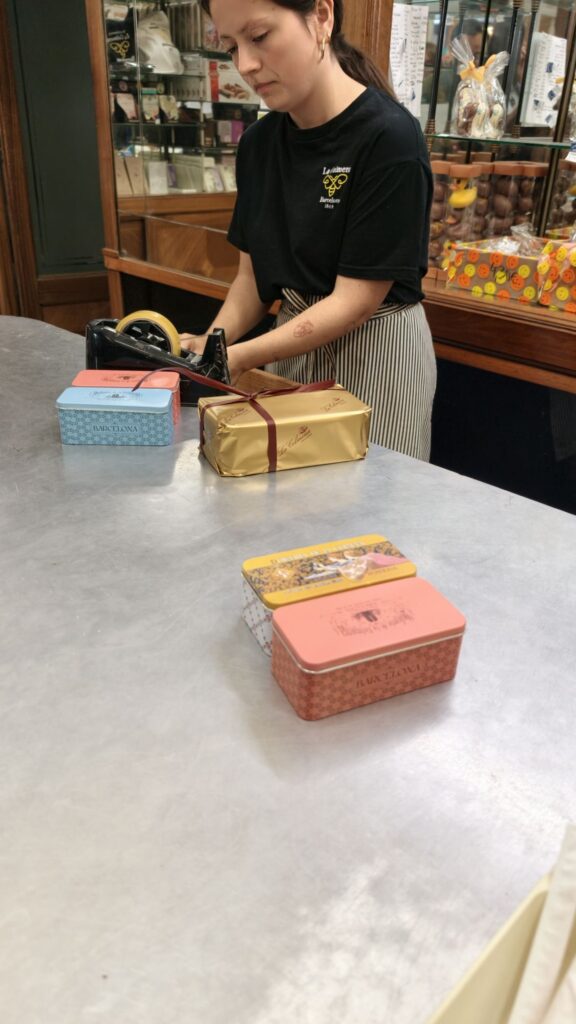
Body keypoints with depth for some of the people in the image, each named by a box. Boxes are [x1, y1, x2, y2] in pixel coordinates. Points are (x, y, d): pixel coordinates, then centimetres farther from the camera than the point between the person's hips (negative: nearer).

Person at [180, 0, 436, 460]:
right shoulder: (258, 143, 1)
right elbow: (254, 274, 6)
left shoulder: (389, 138, -19)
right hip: (293, 342, 6)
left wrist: (240, 358, -24)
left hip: (376, 353, -5)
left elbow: (356, 299, -20)